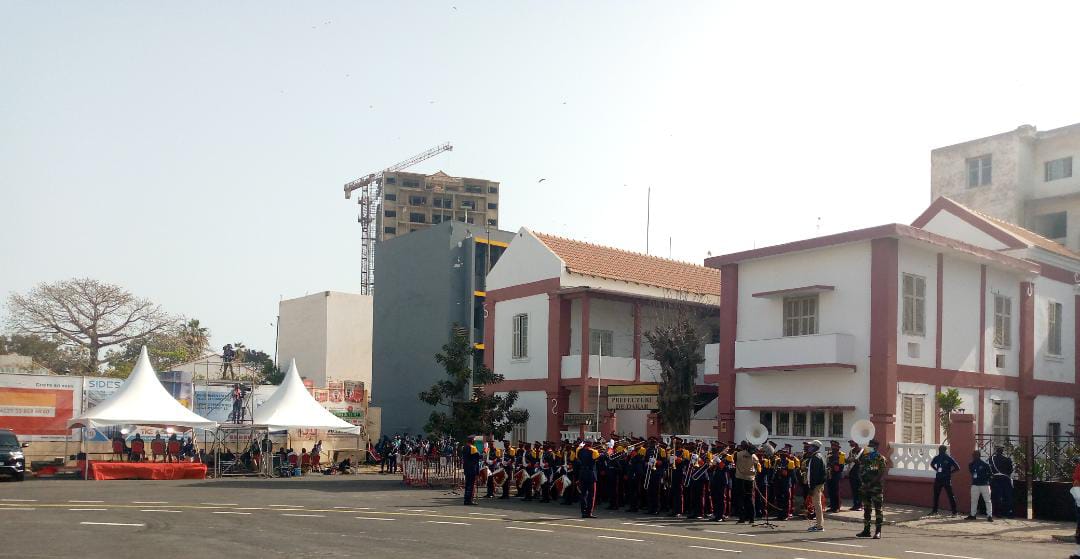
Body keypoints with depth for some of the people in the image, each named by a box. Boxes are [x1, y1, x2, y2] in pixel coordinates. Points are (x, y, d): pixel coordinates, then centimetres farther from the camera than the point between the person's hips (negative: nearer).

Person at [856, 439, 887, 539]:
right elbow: (860, 471, 15)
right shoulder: (864, 458, 13)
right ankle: (866, 530, 18)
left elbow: (881, 474, -12)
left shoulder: (880, 459, -4)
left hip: (876, 487, -6)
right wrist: (862, 481, -1)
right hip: (865, 487, 6)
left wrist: (871, 482, -18)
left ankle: (878, 531, -5)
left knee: (878, 508, -5)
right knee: (866, 508, 10)